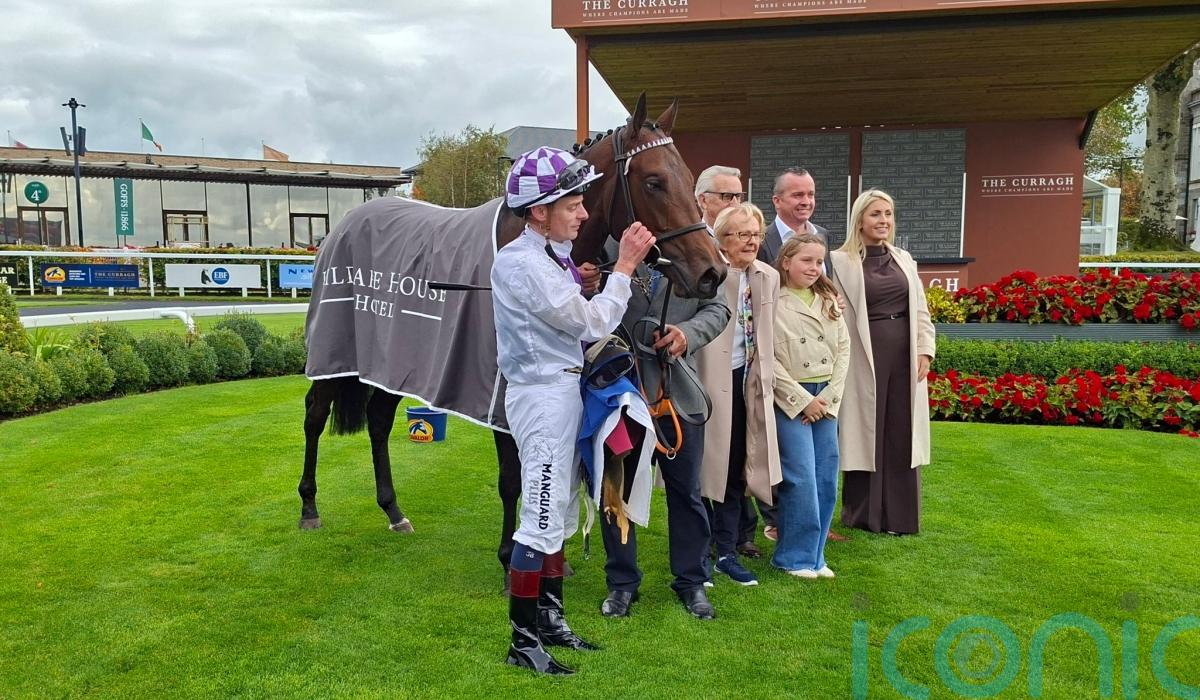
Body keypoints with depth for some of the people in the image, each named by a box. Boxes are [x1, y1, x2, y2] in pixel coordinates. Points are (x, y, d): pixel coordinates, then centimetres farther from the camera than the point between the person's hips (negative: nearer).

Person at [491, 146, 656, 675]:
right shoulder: (524, 265, -20)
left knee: (561, 516, 16)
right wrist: (624, 266, -7)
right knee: (541, 522, -3)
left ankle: (550, 621, 29)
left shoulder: (550, 253, 11)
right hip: (545, 396, -10)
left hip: (565, 390, 10)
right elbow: (593, 324, -15)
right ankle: (523, 641, 10)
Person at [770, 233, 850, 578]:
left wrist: (828, 397, -5)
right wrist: (802, 400, -11)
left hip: (826, 399, 5)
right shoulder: (772, 303, -6)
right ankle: (795, 556, 9)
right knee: (801, 479, -6)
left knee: (826, 480, 7)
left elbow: (844, 348, 7)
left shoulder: (829, 301, 10)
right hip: (790, 399, -5)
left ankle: (815, 554, 19)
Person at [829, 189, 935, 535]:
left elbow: (921, 310, 14)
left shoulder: (904, 259, 13)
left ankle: (900, 514, 18)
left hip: (904, 357, 5)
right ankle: (864, 514, 15)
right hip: (865, 358, -5)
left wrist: (925, 351, 3)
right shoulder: (842, 261, -4)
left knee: (901, 435, 8)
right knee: (866, 433, 3)